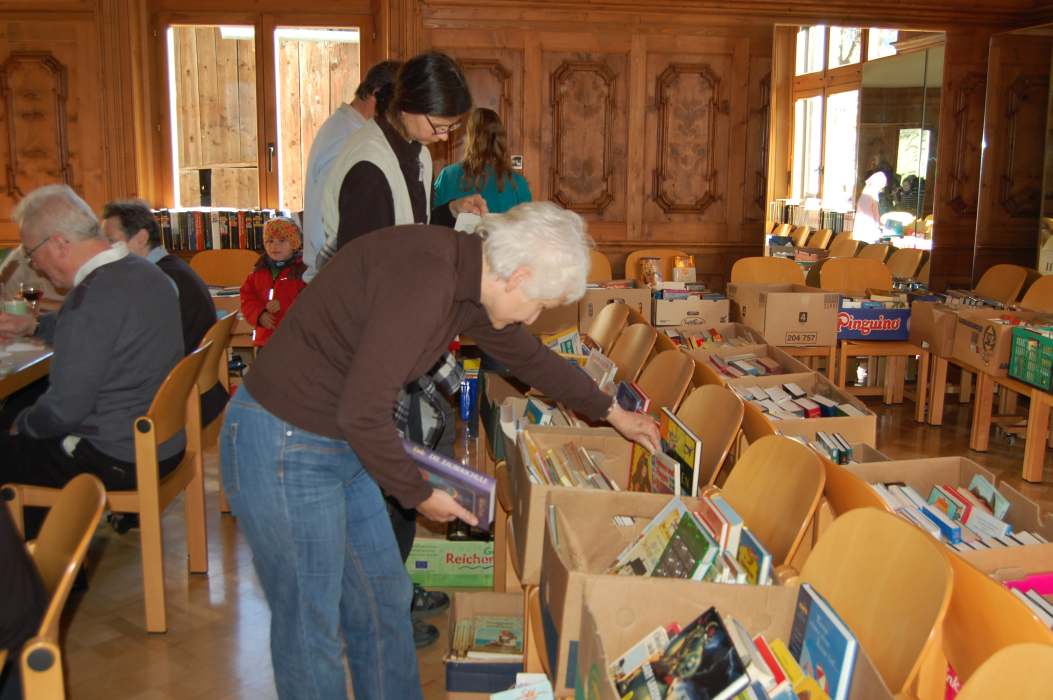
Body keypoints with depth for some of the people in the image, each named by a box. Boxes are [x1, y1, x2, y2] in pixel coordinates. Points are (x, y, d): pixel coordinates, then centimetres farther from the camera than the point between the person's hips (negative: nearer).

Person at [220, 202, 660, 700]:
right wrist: (421, 495, -11)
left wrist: (612, 413, 30)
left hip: (343, 445, 9)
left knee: (384, 601, 18)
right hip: (283, 448, -9)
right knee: (312, 626, 5)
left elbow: (528, 355, 20)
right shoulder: (424, 277, -28)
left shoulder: (467, 282, 3)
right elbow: (363, 413, -28)